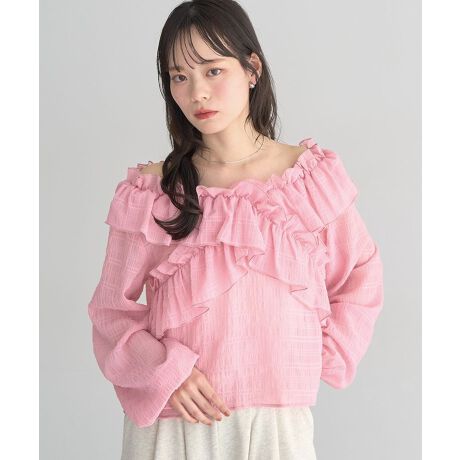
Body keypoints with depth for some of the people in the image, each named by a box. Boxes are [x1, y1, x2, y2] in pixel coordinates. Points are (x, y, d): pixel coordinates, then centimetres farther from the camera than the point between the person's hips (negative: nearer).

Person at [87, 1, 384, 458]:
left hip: (279, 419, 1)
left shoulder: (313, 176, -3)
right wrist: (164, 372, -16)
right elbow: (112, 308, -2)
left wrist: (318, 360, 0)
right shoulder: (150, 192, -5)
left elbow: (360, 280, 8)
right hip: (171, 420, 0)